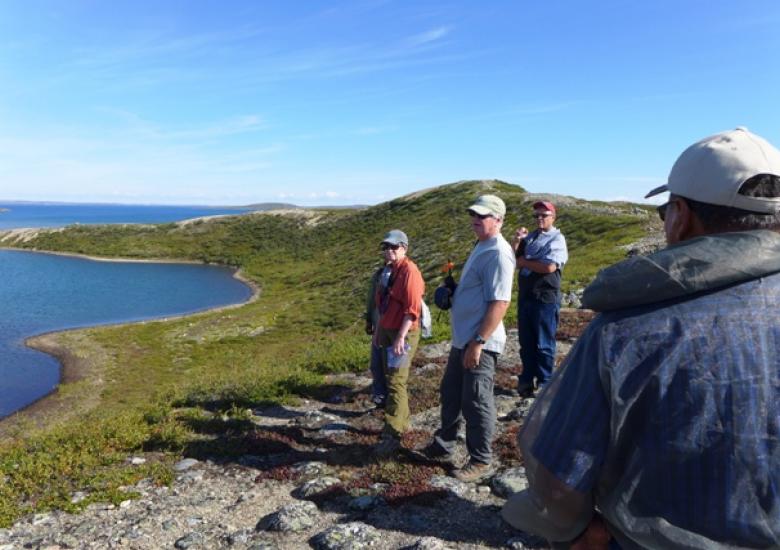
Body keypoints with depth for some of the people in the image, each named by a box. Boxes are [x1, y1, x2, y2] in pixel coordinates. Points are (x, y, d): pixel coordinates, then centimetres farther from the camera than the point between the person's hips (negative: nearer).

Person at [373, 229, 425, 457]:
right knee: (392, 380, 16)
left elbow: (412, 309, -21)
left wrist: (400, 337, -24)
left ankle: (392, 436, -6)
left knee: (396, 382, -10)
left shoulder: (409, 271, -15)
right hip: (387, 331, 9)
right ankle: (402, 423, 30)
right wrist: (378, 330, 18)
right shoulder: (389, 270, 13)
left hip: (403, 333, -9)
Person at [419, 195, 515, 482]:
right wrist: (451, 292, 10)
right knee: (450, 395, 20)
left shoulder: (498, 253, -19)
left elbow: (500, 302, -25)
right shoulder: (481, 248, 14)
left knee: (476, 404, 2)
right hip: (462, 339, 10)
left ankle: (481, 461, 19)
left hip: (479, 343, -10)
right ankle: (443, 447, 36)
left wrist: (478, 342, -26)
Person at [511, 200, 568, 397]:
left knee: (544, 343, 1)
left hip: (545, 298, -7)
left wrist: (524, 262, -8)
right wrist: (516, 240, -6)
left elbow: (549, 266, -20)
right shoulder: (530, 237, 13)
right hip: (525, 295, 7)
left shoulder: (557, 239, -6)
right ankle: (527, 379, 25)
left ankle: (544, 383, 11)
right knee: (526, 341, 13)